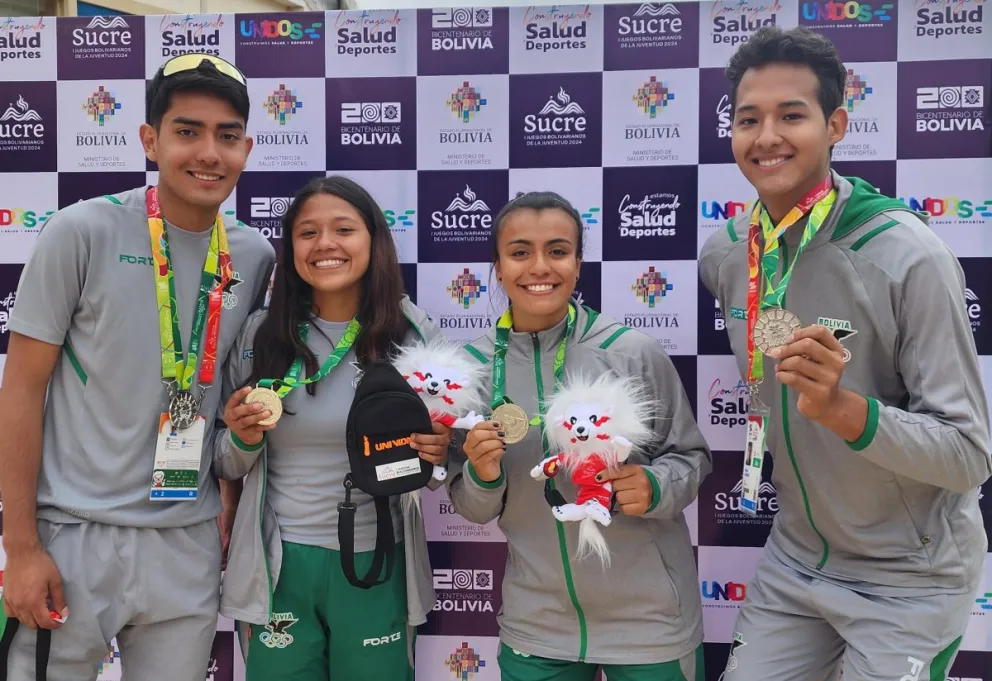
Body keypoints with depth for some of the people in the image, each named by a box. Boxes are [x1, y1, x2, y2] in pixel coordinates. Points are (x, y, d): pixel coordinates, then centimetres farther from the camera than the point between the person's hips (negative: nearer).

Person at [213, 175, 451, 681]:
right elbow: (227, 467, 7)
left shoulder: (416, 335, -4)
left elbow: (439, 473, 6)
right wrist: (242, 439, -14)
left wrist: (439, 454, -16)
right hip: (278, 566, 1)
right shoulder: (260, 332, -3)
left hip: (376, 565, 0)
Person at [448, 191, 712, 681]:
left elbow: (692, 457, -1)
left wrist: (654, 488, -21)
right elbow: (474, 510, 3)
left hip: (649, 618, -2)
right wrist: (483, 476, -17)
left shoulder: (634, 353, -12)